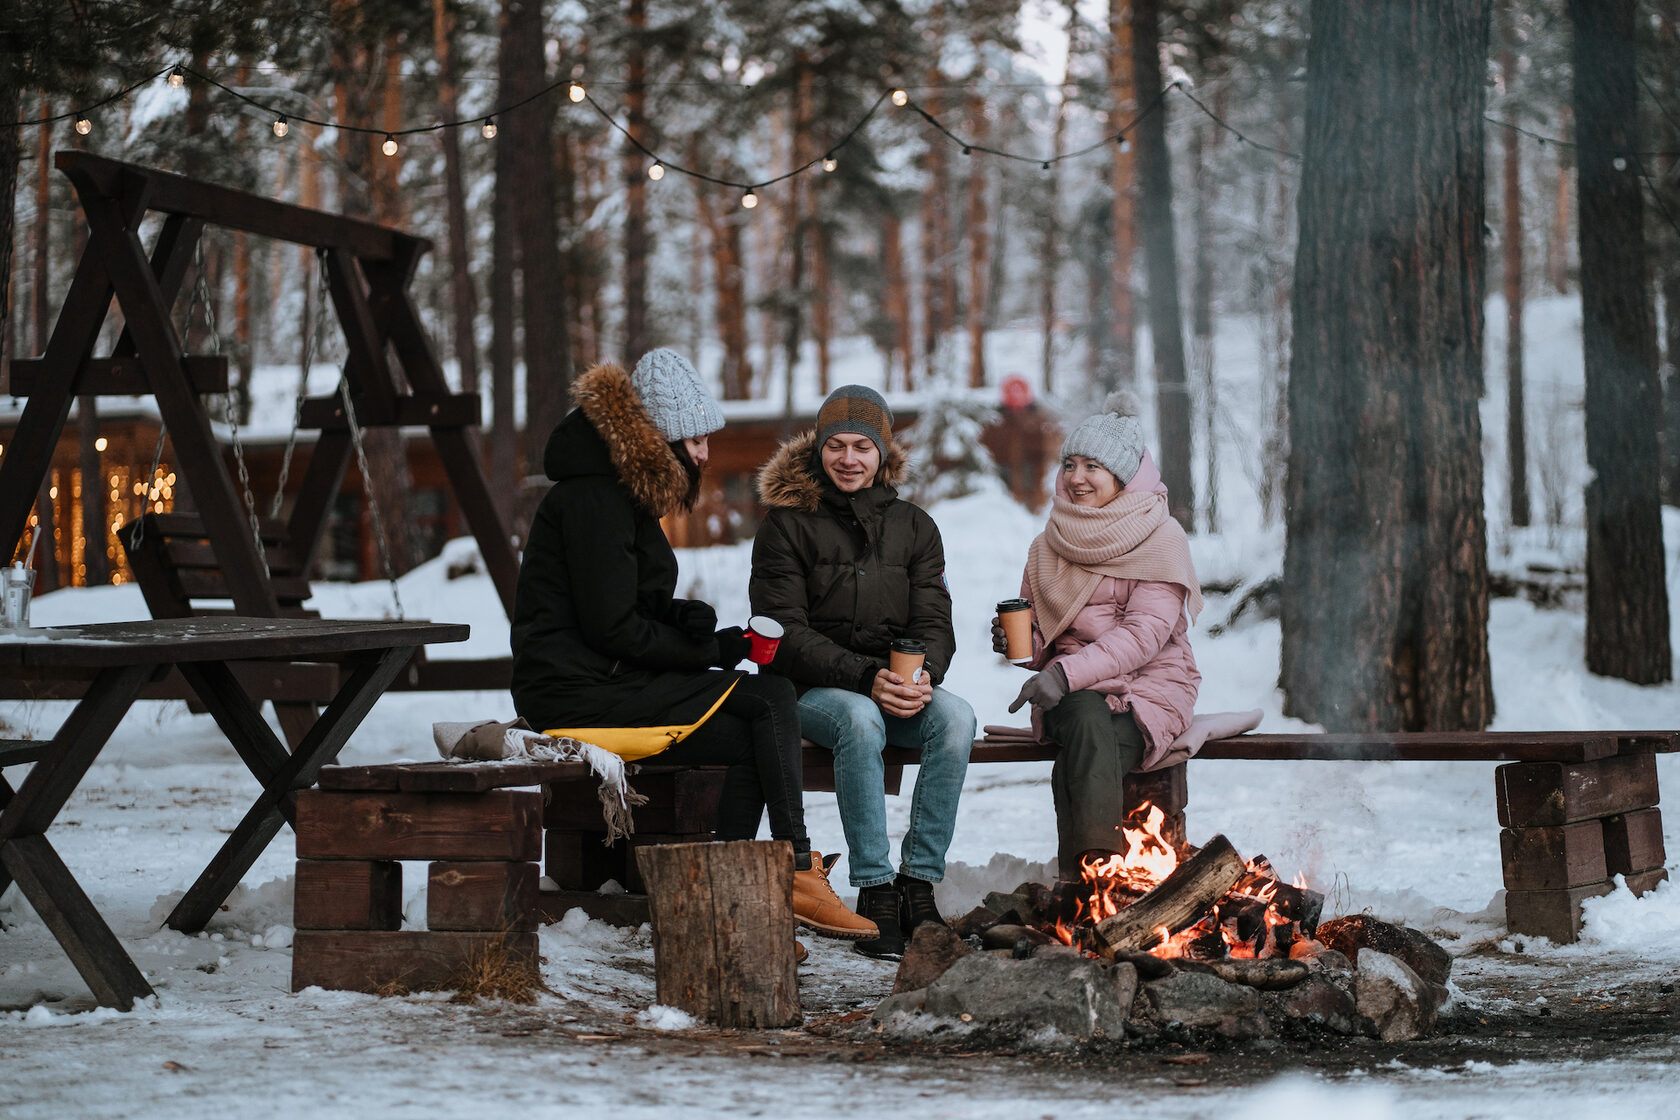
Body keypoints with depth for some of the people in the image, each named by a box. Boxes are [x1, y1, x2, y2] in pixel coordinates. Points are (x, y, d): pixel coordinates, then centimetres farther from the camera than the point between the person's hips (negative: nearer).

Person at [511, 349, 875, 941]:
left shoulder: (627, 493, 18)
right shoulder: (591, 497, -14)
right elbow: (612, 627, -18)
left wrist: (684, 616, 0)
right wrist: (710, 651, -8)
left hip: (606, 680, 10)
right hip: (579, 689, -10)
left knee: (744, 743, -9)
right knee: (769, 700, -15)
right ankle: (797, 871, -9)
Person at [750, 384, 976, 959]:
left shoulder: (913, 526, 12)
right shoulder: (787, 523, 0)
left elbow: (933, 621, 6)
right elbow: (785, 634, -9)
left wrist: (923, 676, -19)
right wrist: (865, 678, -23)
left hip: (897, 687, 4)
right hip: (811, 690, -3)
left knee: (956, 716, -28)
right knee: (860, 719, -37)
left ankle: (919, 881, -24)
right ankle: (874, 891, -31)